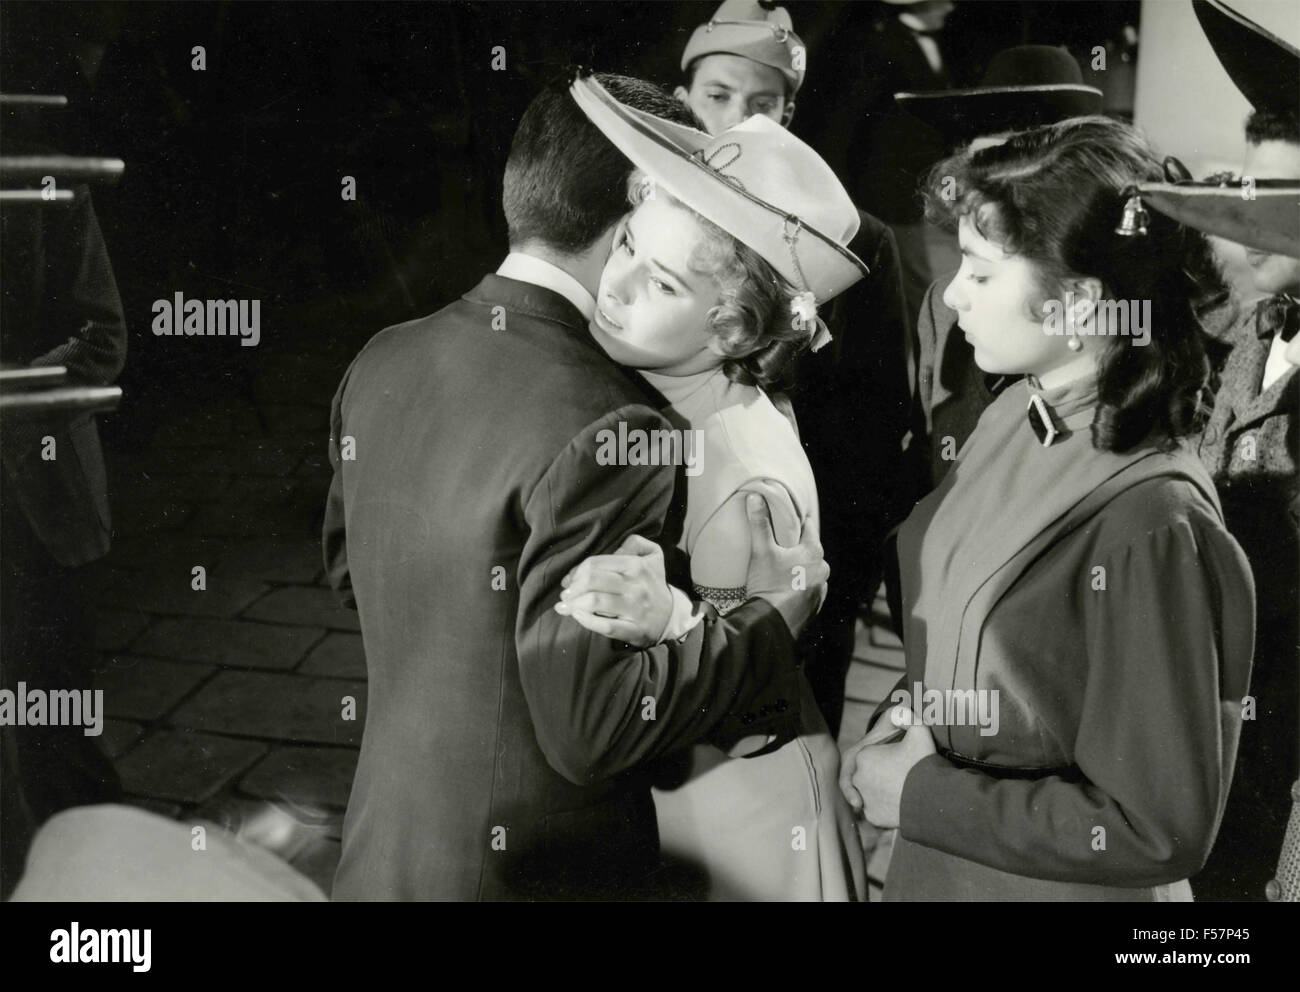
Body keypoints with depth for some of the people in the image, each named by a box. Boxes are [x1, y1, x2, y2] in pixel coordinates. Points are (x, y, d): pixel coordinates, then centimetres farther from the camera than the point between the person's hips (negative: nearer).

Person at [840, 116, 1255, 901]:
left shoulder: (1152, 524, -27)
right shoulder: (1018, 414, -6)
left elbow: (1160, 829, -23)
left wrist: (923, 794, -18)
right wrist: (913, 711, -5)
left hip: (1050, 883, -6)